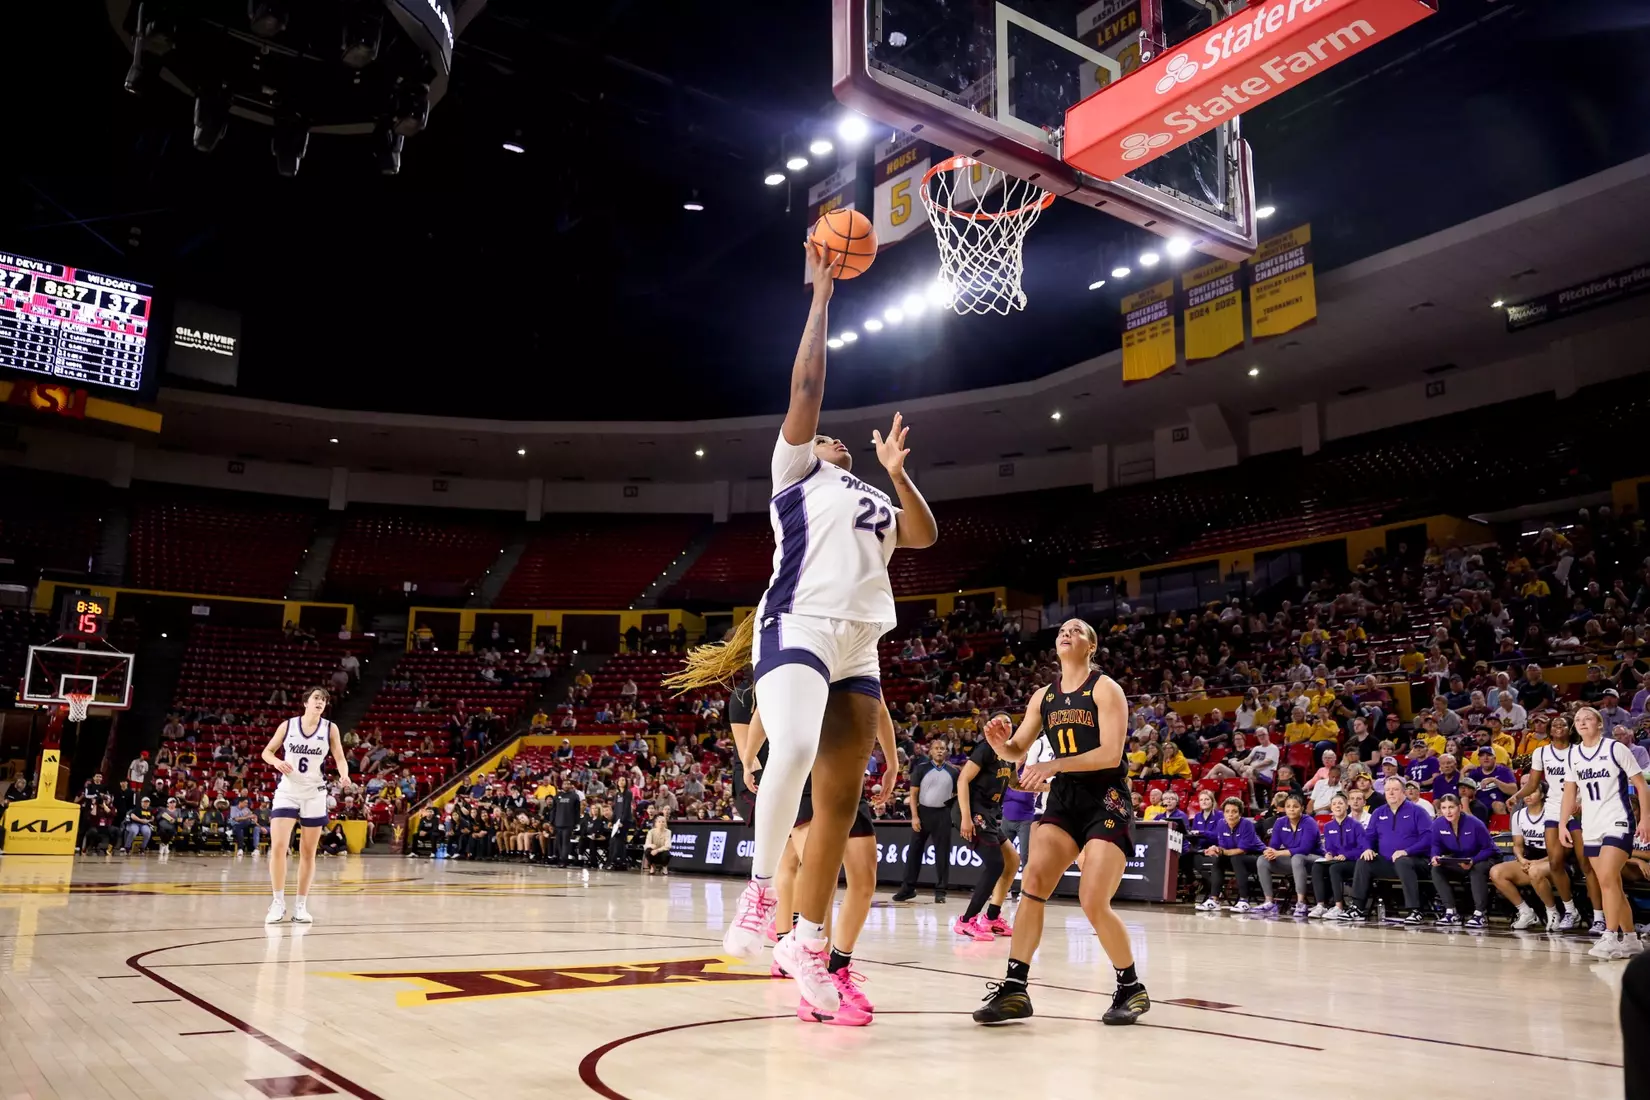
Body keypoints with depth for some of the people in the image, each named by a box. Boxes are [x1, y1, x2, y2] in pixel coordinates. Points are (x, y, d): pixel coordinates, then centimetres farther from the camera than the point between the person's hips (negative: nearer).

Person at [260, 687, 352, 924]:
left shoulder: (330, 728, -1)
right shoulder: (287, 725, -2)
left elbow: (340, 758, -1)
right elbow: (267, 751, 8)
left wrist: (344, 776, -22)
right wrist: (276, 761, -15)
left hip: (314, 794, 1)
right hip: (287, 791, -1)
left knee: (308, 852, 6)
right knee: (278, 846, -13)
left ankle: (301, 906, 15)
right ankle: (278, 903, 0)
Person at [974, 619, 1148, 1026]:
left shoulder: (1105, 688, -6)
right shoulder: (1043, 696, 11)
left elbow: (1111, 753, -17)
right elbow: (1017, 751, 15)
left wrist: (1054, 765, -25)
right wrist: (999, 742, -9)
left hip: (1106, 801, -5)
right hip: (1063, 798, 5)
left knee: (1093, 903, -14)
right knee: (1032, 881, -12)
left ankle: (1131, 989, 10)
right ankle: (1014, 989, -6)